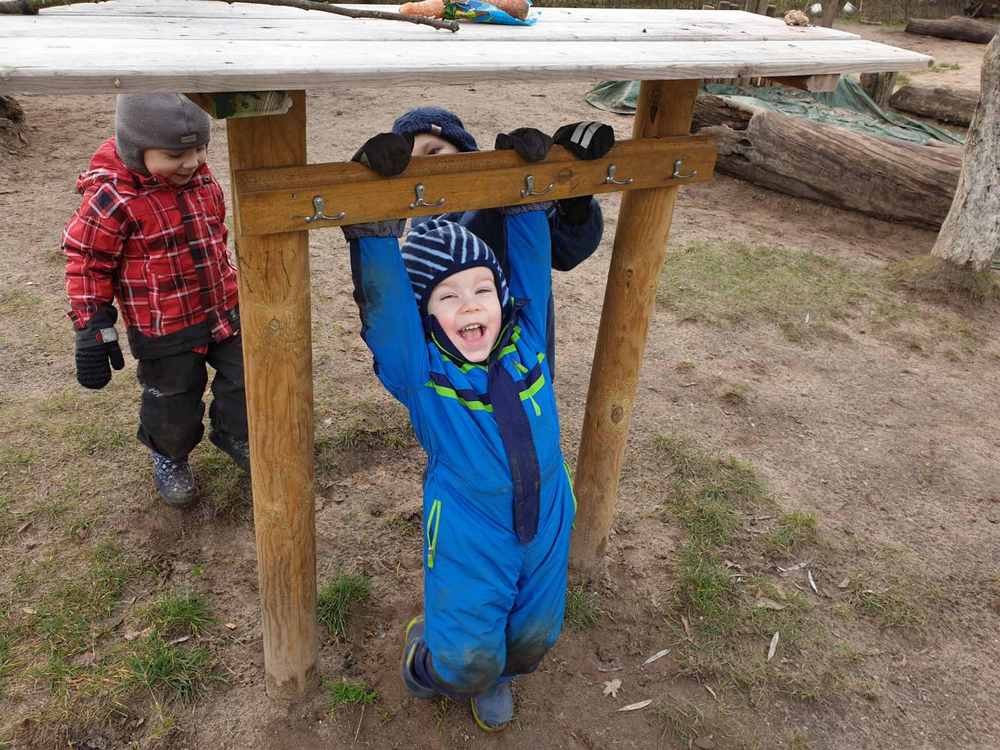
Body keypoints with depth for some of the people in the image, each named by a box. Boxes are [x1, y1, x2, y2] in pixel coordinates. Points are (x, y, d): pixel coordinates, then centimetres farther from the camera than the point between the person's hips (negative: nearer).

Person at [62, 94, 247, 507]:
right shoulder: (112, 198, -22)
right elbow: (87, 264, -14)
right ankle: (169, 456, 39)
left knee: (244, 376, 14)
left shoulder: (200, 177, -1)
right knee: (173, 400, 9)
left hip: (223, 307, 6)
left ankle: (234, 434, 42)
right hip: (163, 330, -5)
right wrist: (93, 328, -13)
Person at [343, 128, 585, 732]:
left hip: (547, 525, 4)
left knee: (535, 635, 21)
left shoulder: (528, 339, -6)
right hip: (469, 535, -4)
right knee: (467, 655, 5)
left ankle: (494, 675, 55)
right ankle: (428, 656, 42)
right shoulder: (419, 369, -16)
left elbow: (531, 262, -3)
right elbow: (384, 297, -29)